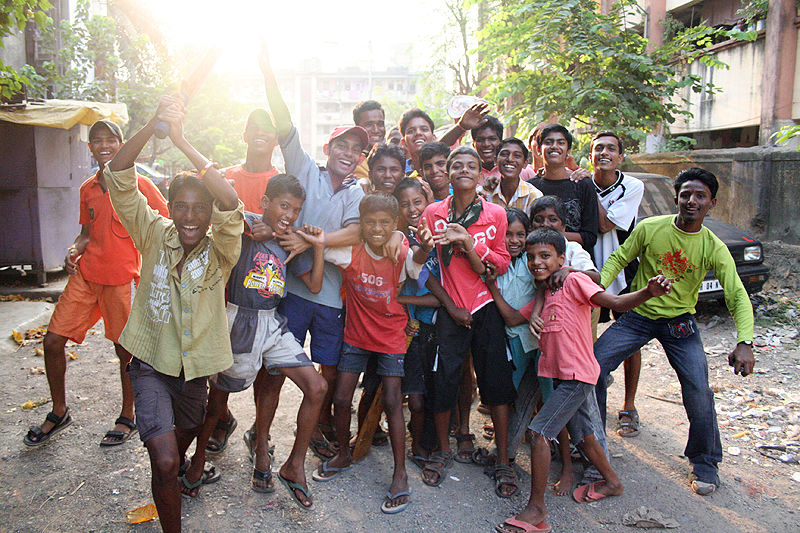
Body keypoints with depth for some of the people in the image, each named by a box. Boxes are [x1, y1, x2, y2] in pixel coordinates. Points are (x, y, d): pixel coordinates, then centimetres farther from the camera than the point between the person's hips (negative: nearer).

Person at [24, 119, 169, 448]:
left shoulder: (138, 184, -4)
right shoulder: (87, 189, 12)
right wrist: (74, 250, 0)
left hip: (122, 278, -5)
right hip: (85, 275, 6)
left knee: (125, 349, 3)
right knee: (53, 340, 4)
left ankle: (127, 418, 22)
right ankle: (59, 413, 25)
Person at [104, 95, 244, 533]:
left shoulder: (220, 249, -14)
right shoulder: (154, 235, -10)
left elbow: (231, 203, -35)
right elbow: (118, 176, -19)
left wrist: (180, 139, -38)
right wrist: (153, 126, -36)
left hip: (196, 365, 1)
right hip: (151, 363, -1)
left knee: (186, 433, 27)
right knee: (164, 461, -15)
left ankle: (180, 470, 63)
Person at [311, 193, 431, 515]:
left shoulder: (401, 257, -17)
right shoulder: (351, 253, -12)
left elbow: (415, 261, -39)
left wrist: (425, 247, -62)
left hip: (391, 338, -2)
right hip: (356, 335, 3)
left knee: (392, 402, -5)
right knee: (341, 398, 5)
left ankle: (400, 475, 8)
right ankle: (343, 455, 32)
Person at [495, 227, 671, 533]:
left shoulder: (573, 281, -12)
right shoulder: (542, 295, 12)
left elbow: (615, 302, -23)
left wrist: (649, 292, -40)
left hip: (576, 376, -9)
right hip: (561, 375, 9)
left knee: (539, 432, -13)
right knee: (582, 436, 22)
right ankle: (612, 482, 46)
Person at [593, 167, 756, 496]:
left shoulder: (713, 248, -12)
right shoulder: (649, 228, -12)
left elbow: (738, 297, -14)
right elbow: (618, 260, -1)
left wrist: (745, 342, -29)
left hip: (680, 323, 0)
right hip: (638, 315, 1)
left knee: (699, 391, -12)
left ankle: (705, 463, 15)